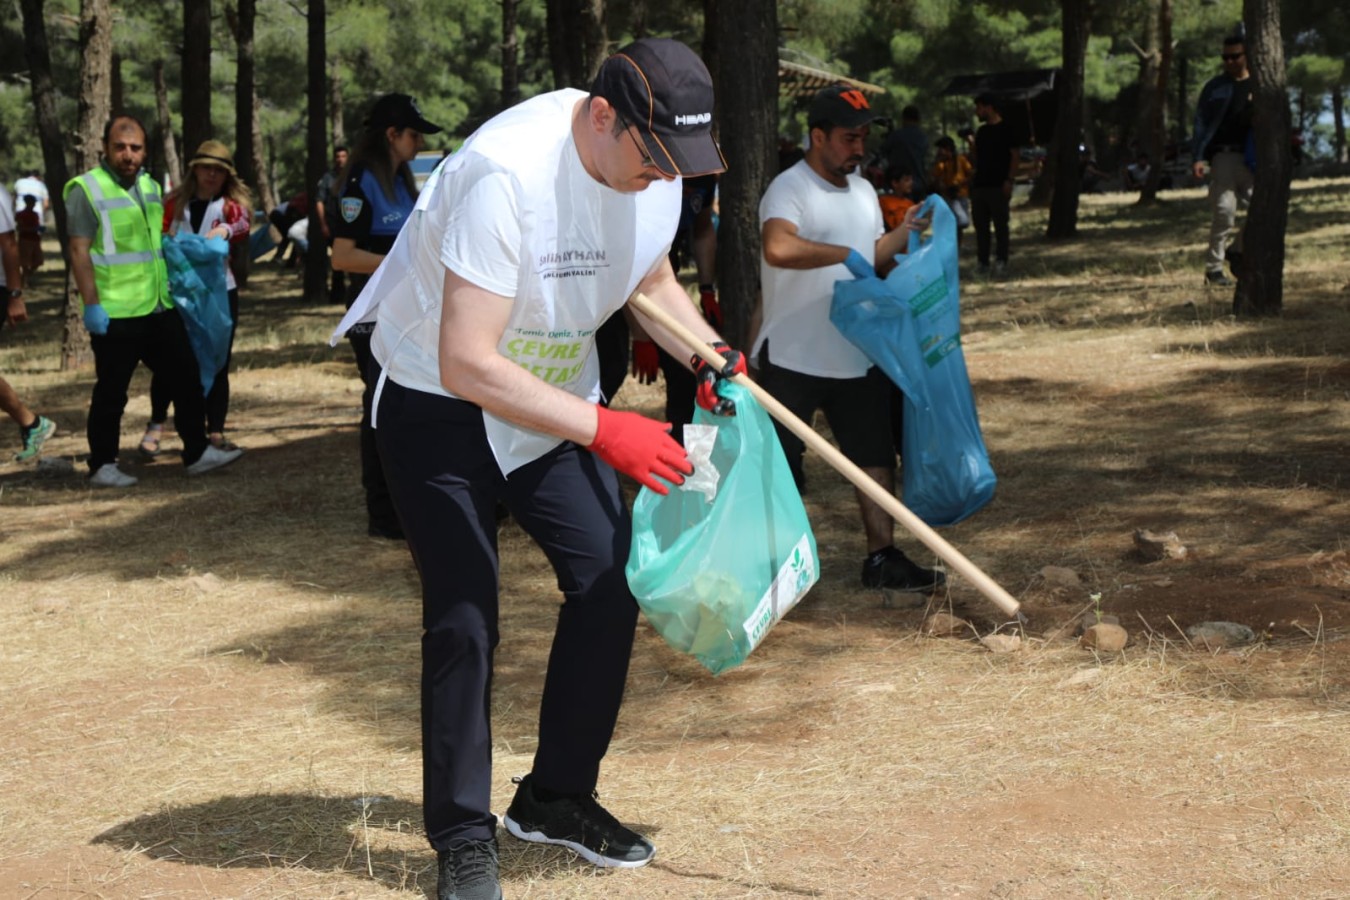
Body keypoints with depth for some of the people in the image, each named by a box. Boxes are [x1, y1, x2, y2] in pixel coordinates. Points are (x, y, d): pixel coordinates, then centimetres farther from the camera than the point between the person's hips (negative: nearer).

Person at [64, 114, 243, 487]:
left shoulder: (150, 186, 13)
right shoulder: (86, 189, -10)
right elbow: (80, 252, -14)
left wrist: (173, 287, 21)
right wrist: (91, 305, -19)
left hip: (160, 309, 7)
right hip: (115, 315, -7)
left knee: (186, 379, 11)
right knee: (111, 392, 2)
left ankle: (197, 453, 22)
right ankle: (102, 466, 13)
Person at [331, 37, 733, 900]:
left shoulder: (657, 165, -11)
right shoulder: (507, 174, -35)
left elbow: (653, 279, 11)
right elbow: (467, 365, -37)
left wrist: (713, 358, -8)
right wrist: (602, 430, -40)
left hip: (556, 393, 7)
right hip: (439, 400, -6)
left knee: (611, 584, -1)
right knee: (464, 618, -10)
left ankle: (557, 798, 16)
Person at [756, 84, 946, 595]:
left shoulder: (862, 190, 13)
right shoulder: (789, 190, -15)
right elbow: (779, 248, -35)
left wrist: (907, 232, 5)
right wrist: (848, 255, -31)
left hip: (858, 357, 7)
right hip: (793, 360, -7)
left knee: (875, 456, 8)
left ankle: (883, 558, 16)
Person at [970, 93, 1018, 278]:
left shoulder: (1005, 129, -4)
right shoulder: (981, 131, 16)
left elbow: (1014, 156, -7)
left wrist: (1009, 180, -15)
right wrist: (973, 177, 10)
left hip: (998, 185, -7)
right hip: (980, 185, 7)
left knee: (1000, 224, -5)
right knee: (980, 225, 6)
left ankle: (1001, 262, -3)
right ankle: (983, 263, 10)